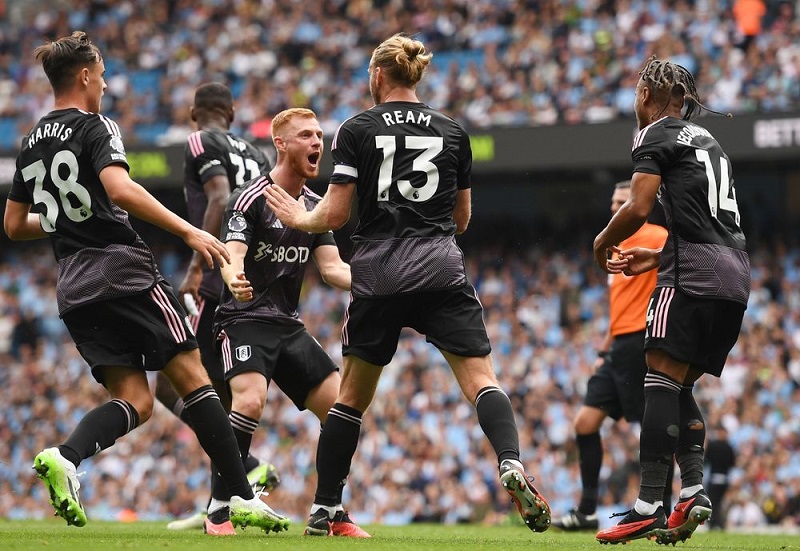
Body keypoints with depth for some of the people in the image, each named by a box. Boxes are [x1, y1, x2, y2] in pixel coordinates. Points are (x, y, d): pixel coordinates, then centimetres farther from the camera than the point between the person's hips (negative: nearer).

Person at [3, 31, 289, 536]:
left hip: (74, 288, 7)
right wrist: (189, 232, -25)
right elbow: (119, 189, -23)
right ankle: (242, 499, -3)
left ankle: (65, 458, -25)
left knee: (135, 402, 3)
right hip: (124, 273, -7)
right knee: (194, 379, 0)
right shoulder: (94, 127, -6)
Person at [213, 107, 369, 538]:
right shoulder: (250, 199, -10)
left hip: (289, 326, 7)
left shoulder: (314, 206, 11)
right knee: (250, 401, -30)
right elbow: (231, 257, -22)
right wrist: (235, 280, -46)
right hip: (244, 320, -7)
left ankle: (334, 515, 10)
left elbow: (332, 268, 8)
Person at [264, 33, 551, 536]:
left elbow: (335, 215, 0)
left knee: (353, 395, 12)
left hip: (377, 275, 0)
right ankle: (512, 466, -33)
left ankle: (323, 510, 15)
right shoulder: (453, 132, 10)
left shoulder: (357, 130, 3)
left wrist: (298, 218, 20)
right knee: (481, 378, -6)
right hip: (440, 270, 0)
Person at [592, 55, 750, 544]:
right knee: (681, 387, 12)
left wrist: (603, 243, 8)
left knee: (662, 380, -10)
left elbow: (638, 208, -10)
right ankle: (694, 491, -4)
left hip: (694, 275, -8)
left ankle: (650, 507, -17)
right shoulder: (708, 140, 26)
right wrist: (657, 257, 25)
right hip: (736, 272, 8)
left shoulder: (658, 133, 1)